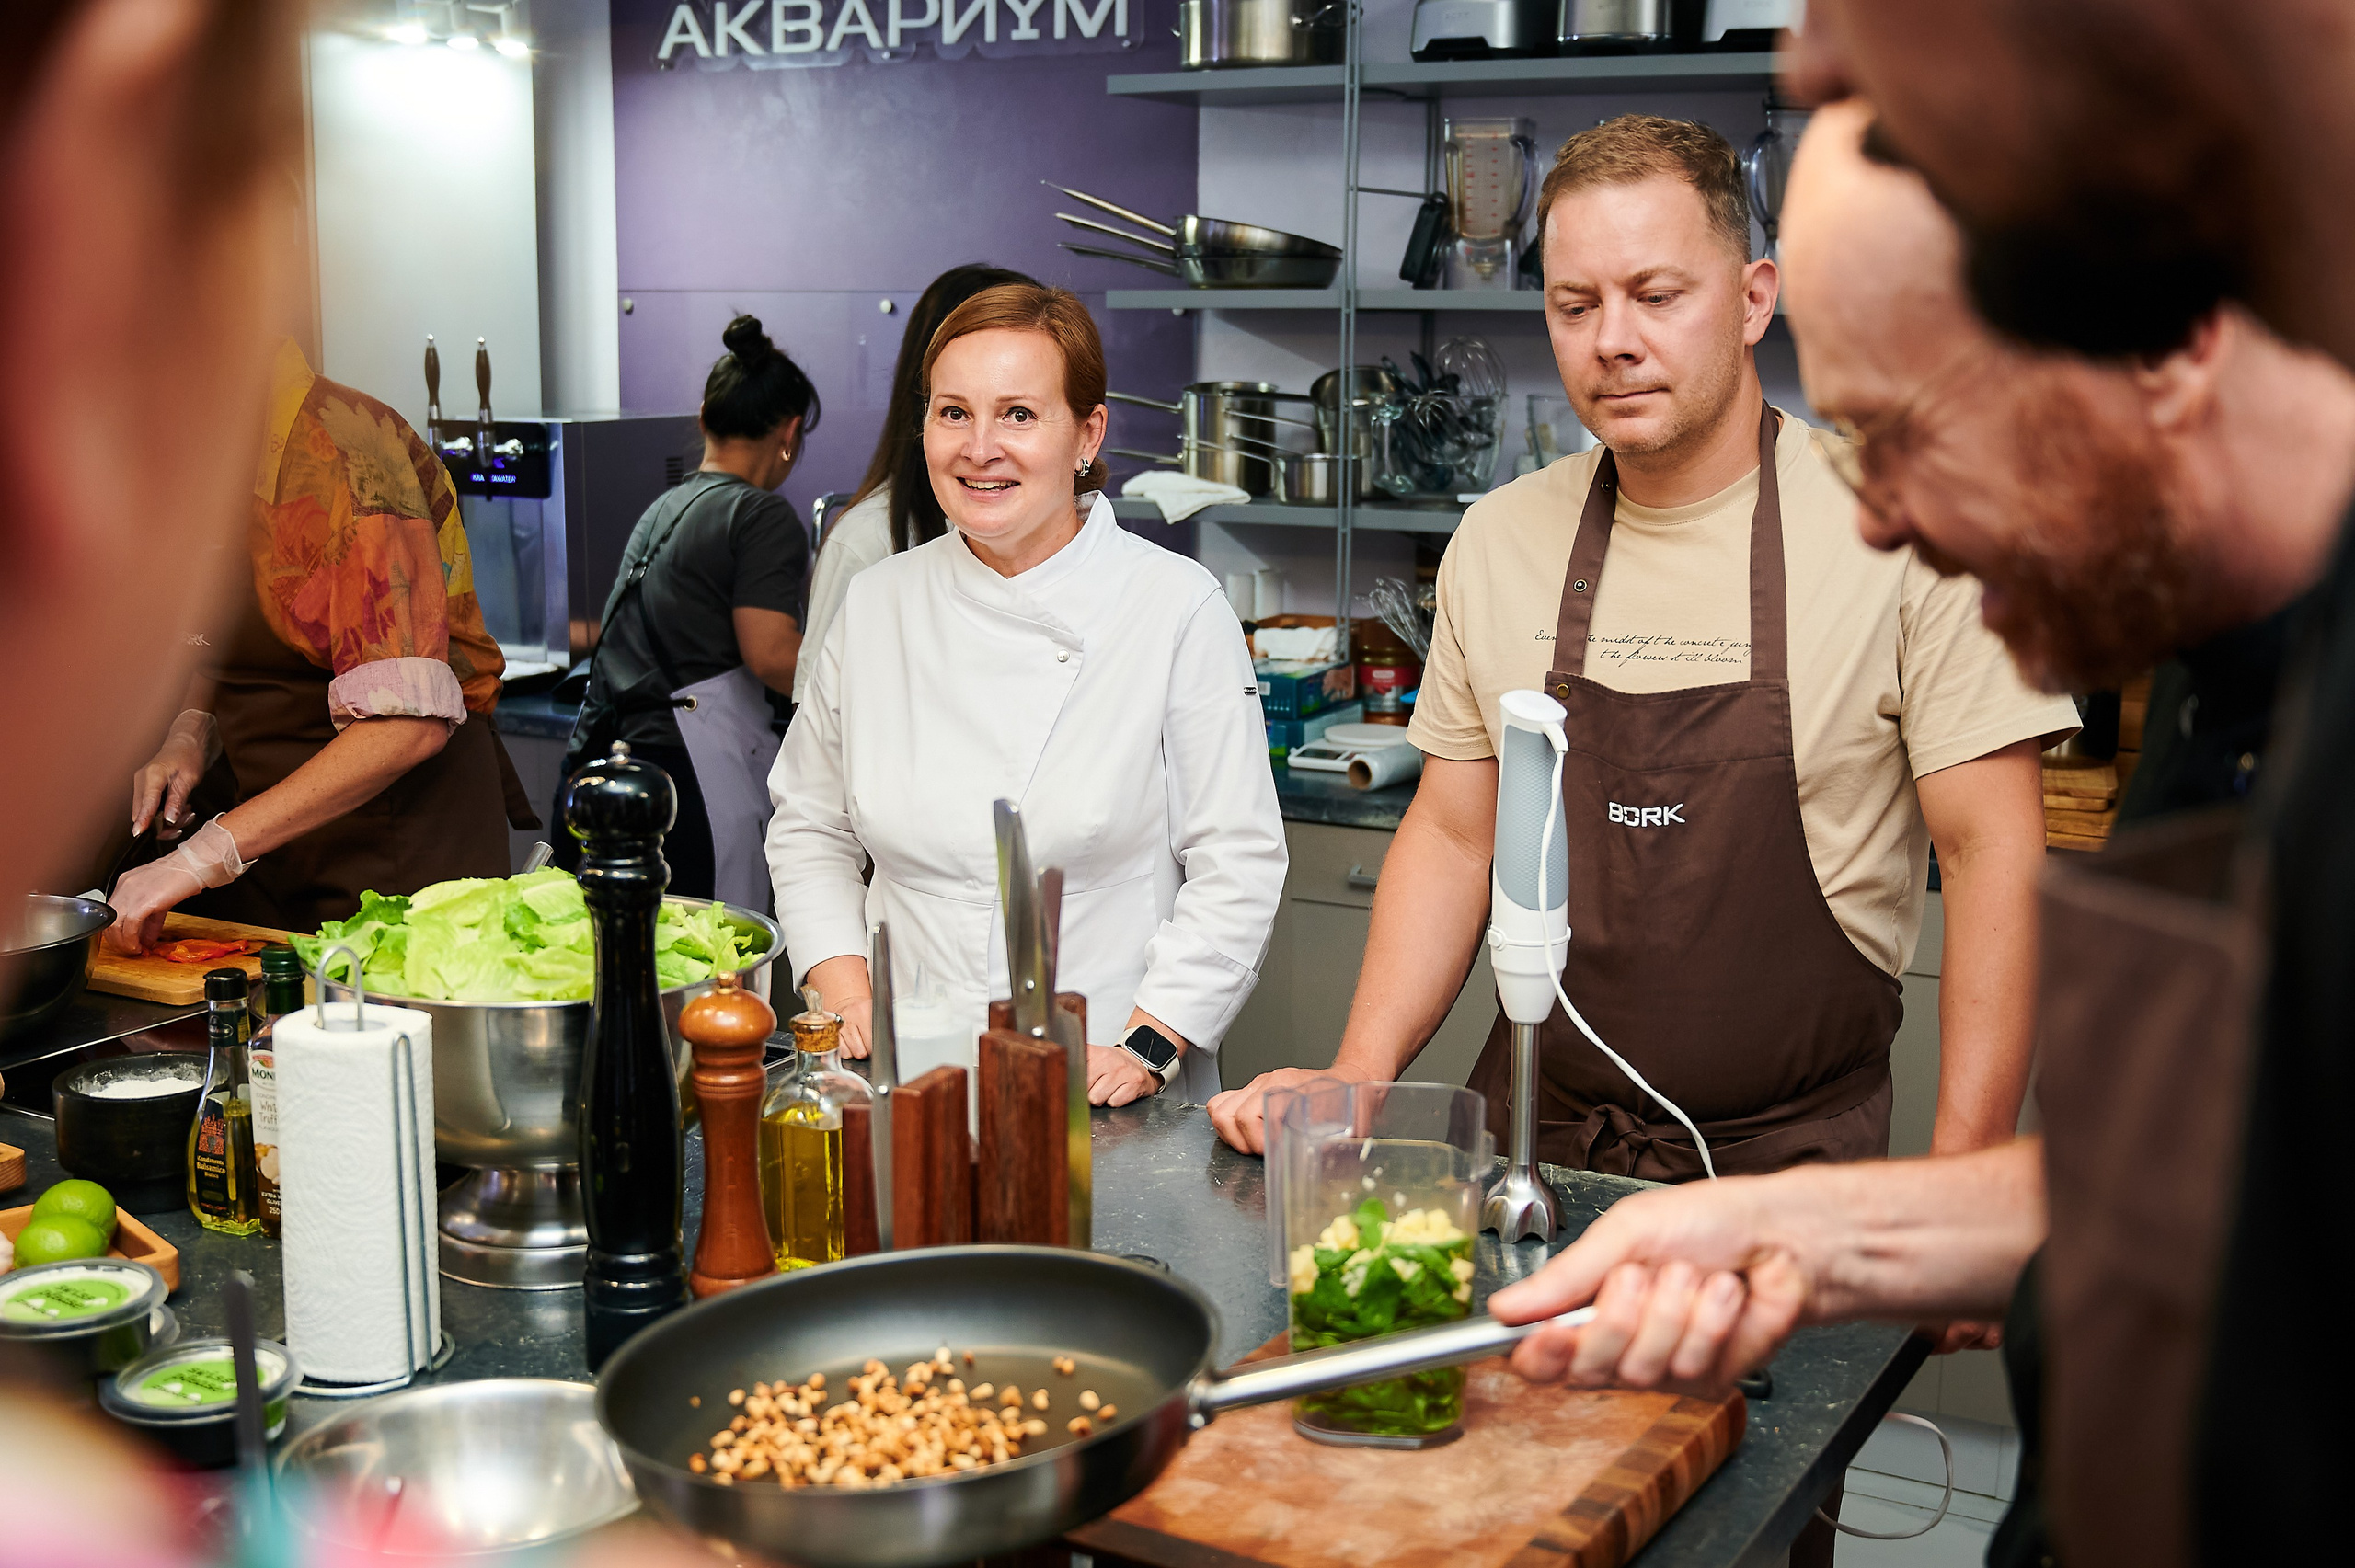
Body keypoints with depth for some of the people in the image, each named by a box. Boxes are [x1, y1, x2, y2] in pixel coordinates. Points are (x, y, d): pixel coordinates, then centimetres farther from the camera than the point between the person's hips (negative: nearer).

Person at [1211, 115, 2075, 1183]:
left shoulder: (1907, 531, -7)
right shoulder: (1497, 542, 7)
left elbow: (1994, 855, -7)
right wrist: (1355, 1087, 1)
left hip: (1790, 1160, -3)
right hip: (1534, 1139, 3)